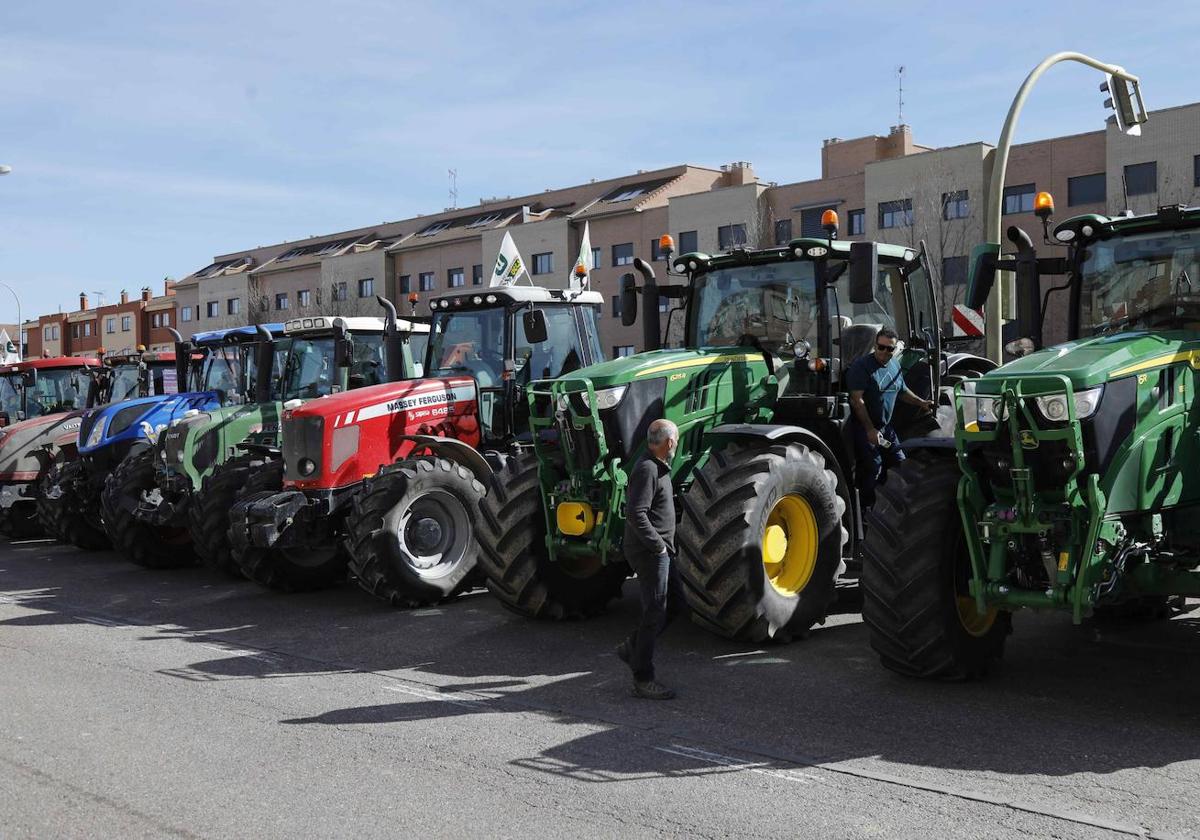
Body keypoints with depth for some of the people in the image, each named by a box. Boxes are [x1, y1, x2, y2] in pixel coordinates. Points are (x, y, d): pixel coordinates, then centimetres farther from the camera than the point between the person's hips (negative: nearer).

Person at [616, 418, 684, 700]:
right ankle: (643, 679, 3)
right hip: (649, 552, -10)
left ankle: (632, 647, 22)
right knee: (655, 612, -4)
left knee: (675, 602, 17)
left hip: (658, 552, 10)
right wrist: (658, 545, -21)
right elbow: (635, 513, -26)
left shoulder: (658, 468, 14)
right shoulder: (647, 470, -19)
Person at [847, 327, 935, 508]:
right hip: (864, 428, -8)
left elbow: (902, 391, 25)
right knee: (873, 468, -13)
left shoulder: (895, 364, 9)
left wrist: (921, 402, 8)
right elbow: (857, 400, -21)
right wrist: (870, 429, -24)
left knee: (899, 463, 10)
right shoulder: (861, 366, -16)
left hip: (885, 426, 8)